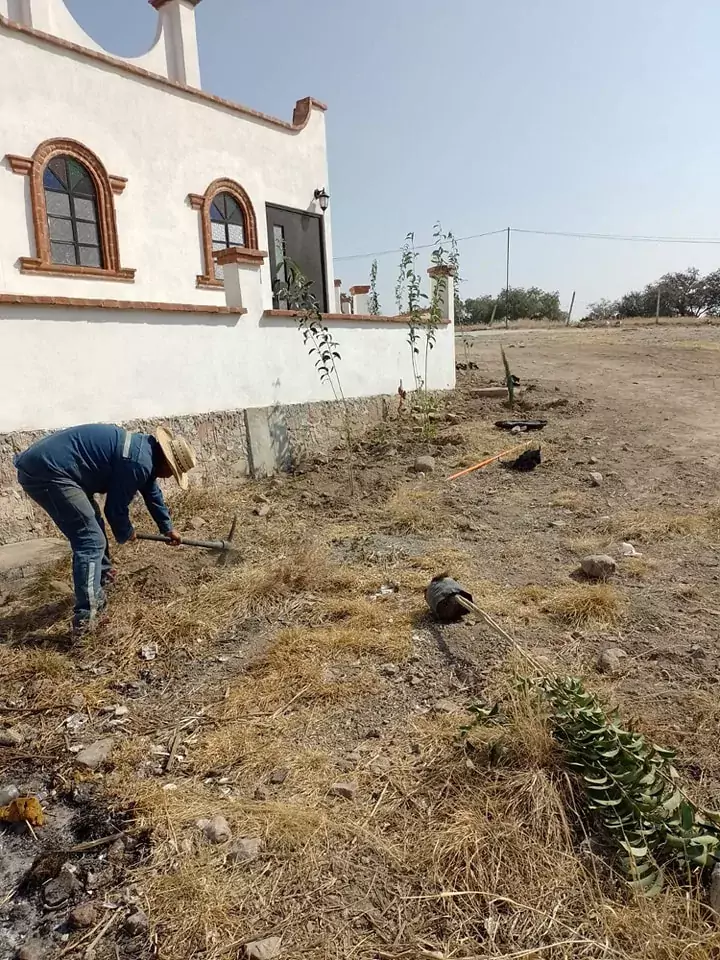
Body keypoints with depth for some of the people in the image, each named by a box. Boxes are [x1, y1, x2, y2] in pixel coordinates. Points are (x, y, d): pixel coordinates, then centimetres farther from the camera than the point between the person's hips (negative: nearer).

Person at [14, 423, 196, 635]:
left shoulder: (145, 448, 15)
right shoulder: (138, 462, -17)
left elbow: (152, 491, 30)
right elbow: (116, 507, -7)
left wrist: (167, 528, 41)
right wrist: (125, 534, 15)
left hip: (41, 465, 11)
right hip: (46, 472, -11)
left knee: (91, 525, 25)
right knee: (91, 540, -10)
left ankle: (103, 575, 43)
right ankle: (85, 618, -10)